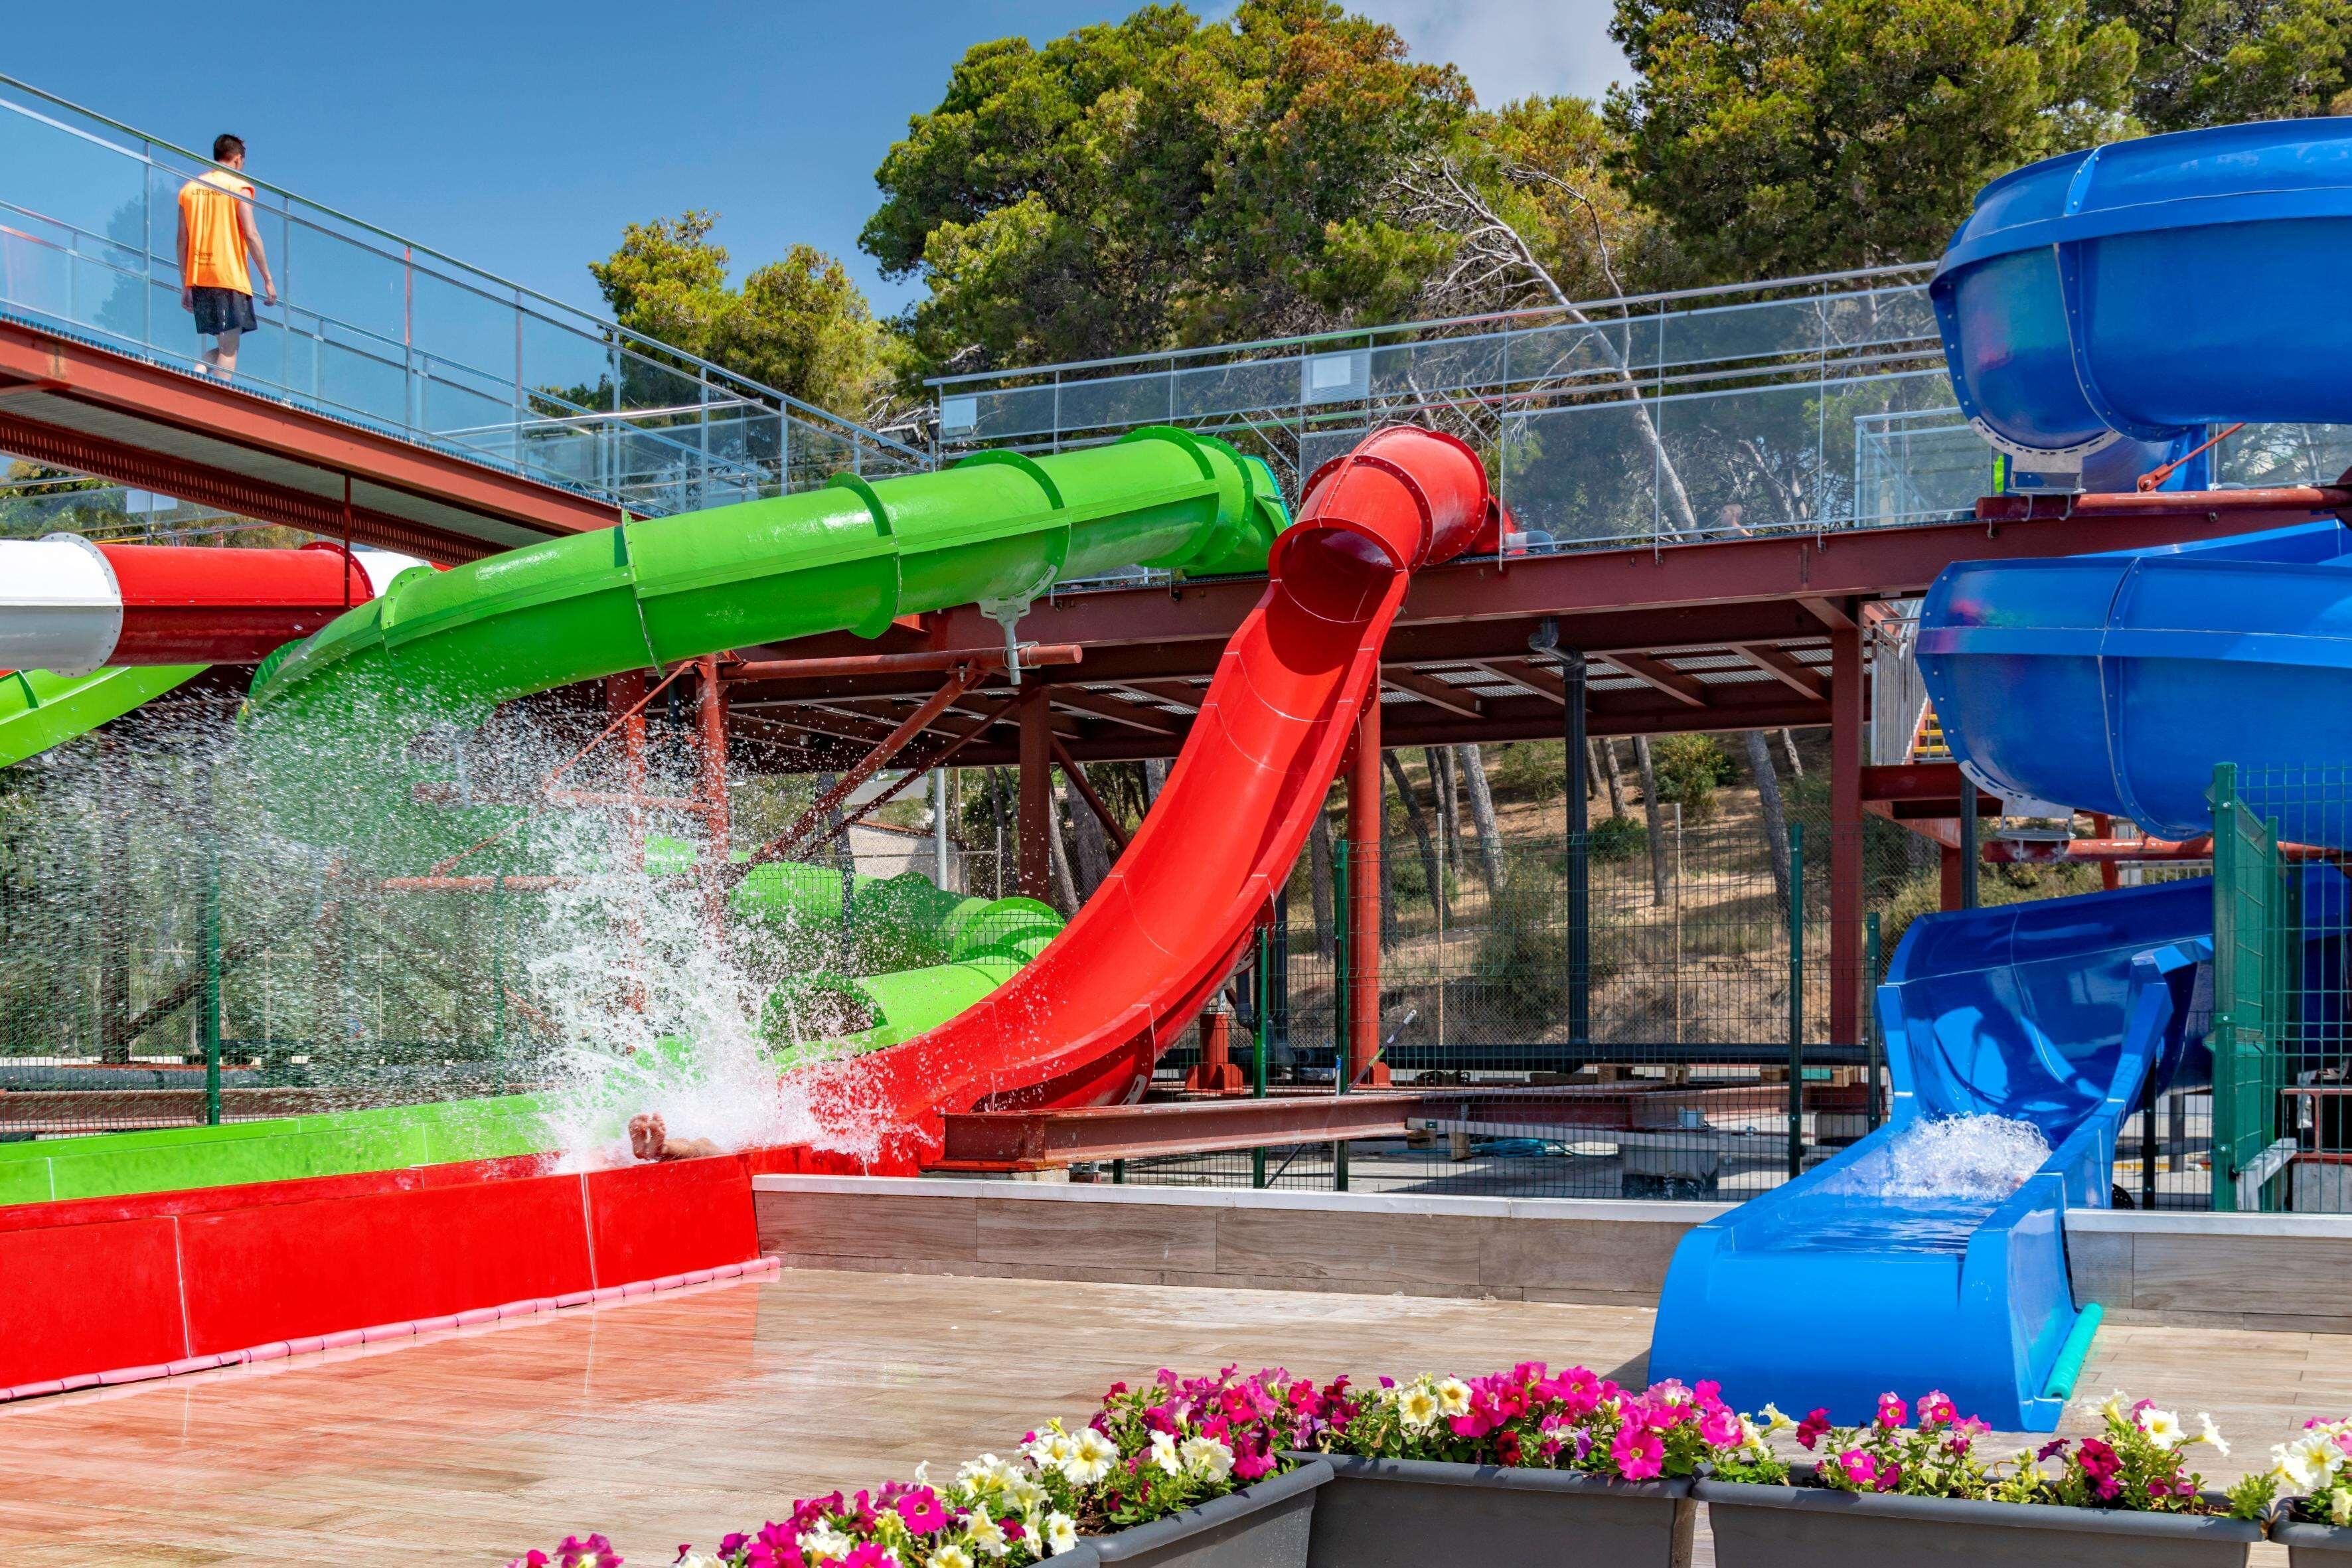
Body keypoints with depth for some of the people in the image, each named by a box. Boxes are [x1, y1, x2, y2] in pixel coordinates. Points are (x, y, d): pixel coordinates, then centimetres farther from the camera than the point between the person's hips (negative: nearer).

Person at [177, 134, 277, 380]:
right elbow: (251, 235, -9)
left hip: (198, 277, 5)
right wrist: (268, 279, -6)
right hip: (230, 277, -5)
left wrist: (185, 287, 17)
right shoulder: (239, 186, -1)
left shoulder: (189, 188, 15)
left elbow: (183, 242, 14)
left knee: (223, 345, 15)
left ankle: (200, 369, -11)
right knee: (229, 350, -3)